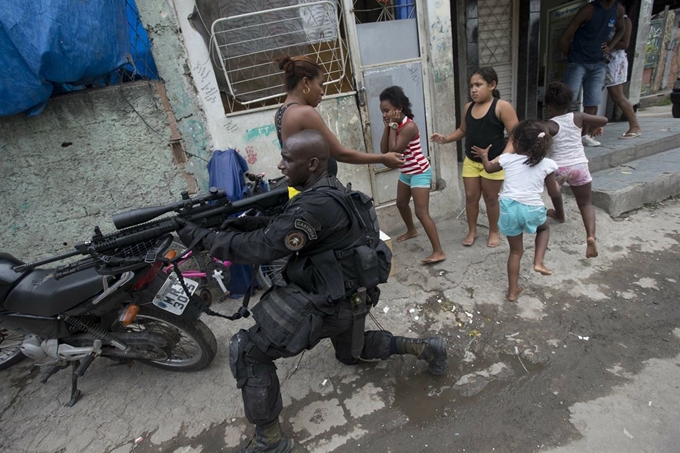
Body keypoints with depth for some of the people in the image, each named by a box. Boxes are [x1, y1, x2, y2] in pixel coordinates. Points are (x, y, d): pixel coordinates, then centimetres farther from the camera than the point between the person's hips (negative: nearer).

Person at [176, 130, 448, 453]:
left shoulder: (317, 205, -27)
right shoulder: (327, 189, 4)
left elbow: (265, 247, -25)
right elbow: (278, 227, 8)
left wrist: (204, 238, -17)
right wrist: (245, 222, -7)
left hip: (324, 300, -10)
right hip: (347, 294, 10)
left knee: (246, 351, -5)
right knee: (352, 353, 34)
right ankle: (424, 347, 35)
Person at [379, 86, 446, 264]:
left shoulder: (409, 126, -24)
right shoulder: (396, 125, 2)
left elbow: (394, 151, -30)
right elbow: (384, 150, -4)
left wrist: (393, 126, -23)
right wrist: (387, 126, -10)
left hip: (419, 173, -10)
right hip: (405, 173, 10)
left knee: (421, 212, -14)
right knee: (401, 203, 25)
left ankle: (438, 252, -9)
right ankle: (411, 230, 51)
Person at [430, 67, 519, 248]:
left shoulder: (502, 106, -14)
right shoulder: (468, 107, 3)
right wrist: (445, 139, -1)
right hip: (470, 161, 5)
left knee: (490, 198, 8)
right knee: (471, 196, 10)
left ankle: (494, 231, 30)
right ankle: (472, 231, 28)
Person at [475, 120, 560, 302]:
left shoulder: (508, 158, 4)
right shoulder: (547, 164, 2)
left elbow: (489, 168, 24)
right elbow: (554, 193, 8)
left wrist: (484, 155, 43)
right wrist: (557, 185, 31)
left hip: (509, 208, 1)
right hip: (532, 209, -1)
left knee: (516, 251, 16)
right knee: (544, 228, 35)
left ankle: (512, 291, 23)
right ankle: (538, 262, 16)